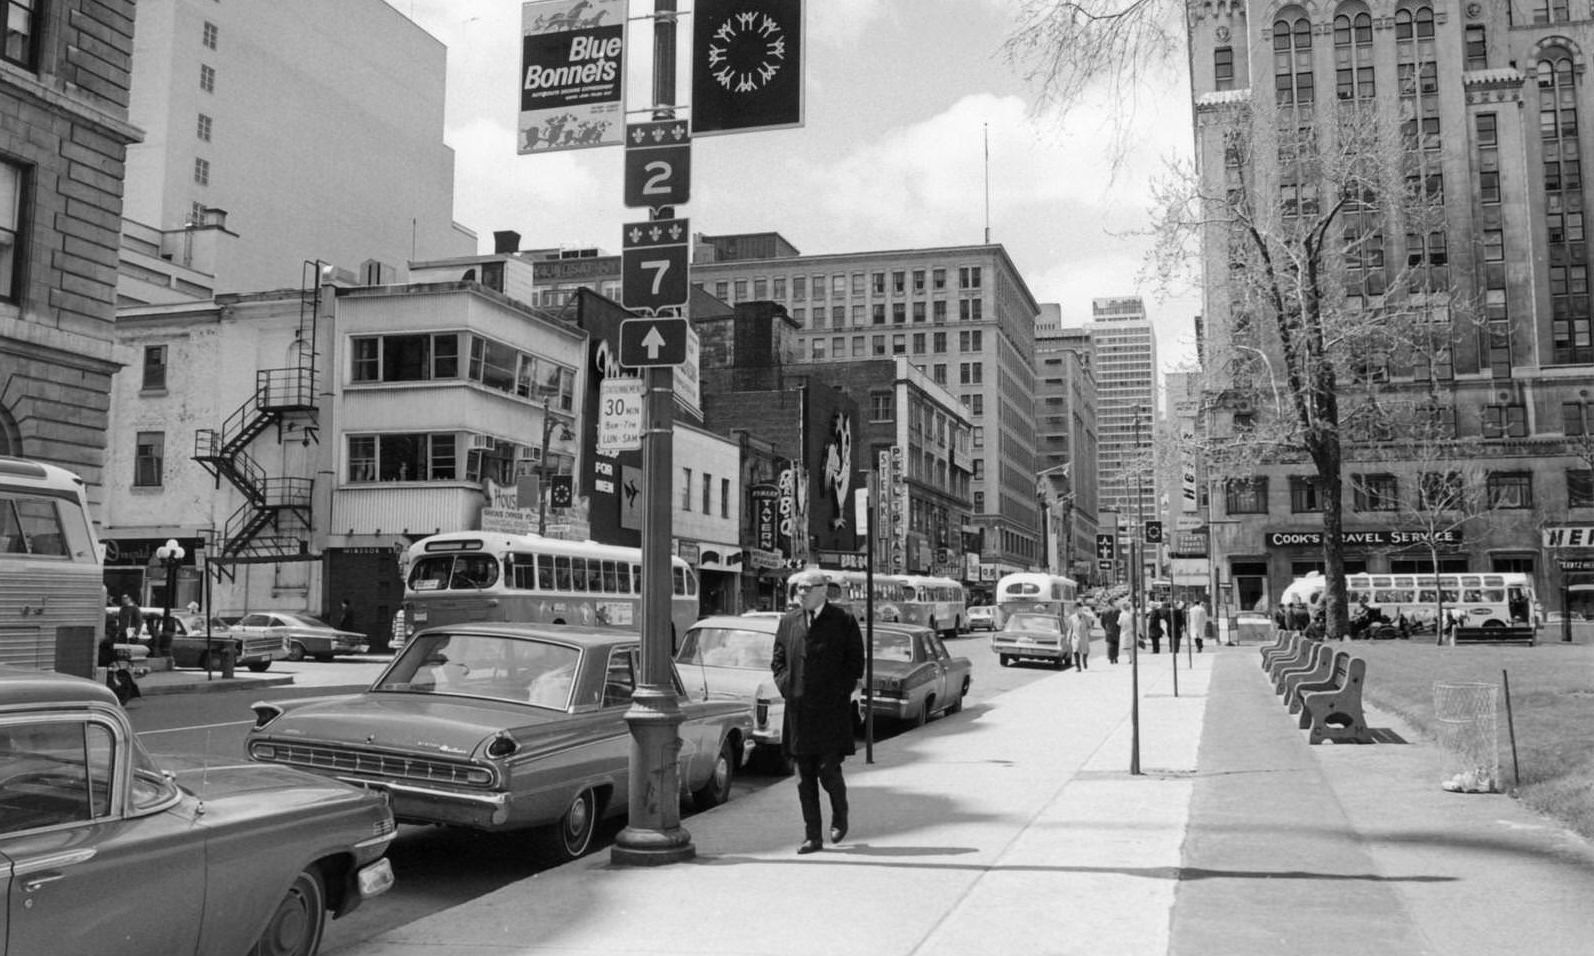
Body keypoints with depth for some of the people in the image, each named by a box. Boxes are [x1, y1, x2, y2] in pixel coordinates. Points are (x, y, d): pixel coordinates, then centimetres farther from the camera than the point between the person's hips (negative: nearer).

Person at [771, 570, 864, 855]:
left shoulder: (843, 621, -1)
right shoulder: (788, 621, 10)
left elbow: (855, 662, 0)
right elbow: (777, 660, 16)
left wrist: (840, 693, -8)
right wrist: (786, 688, 2)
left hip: (831, 711, -4)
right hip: (798, 711, 4)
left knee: (828, 770, -7)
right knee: (804, 776, 5)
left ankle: (840, 816, 23)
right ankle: (812, 836, 14)